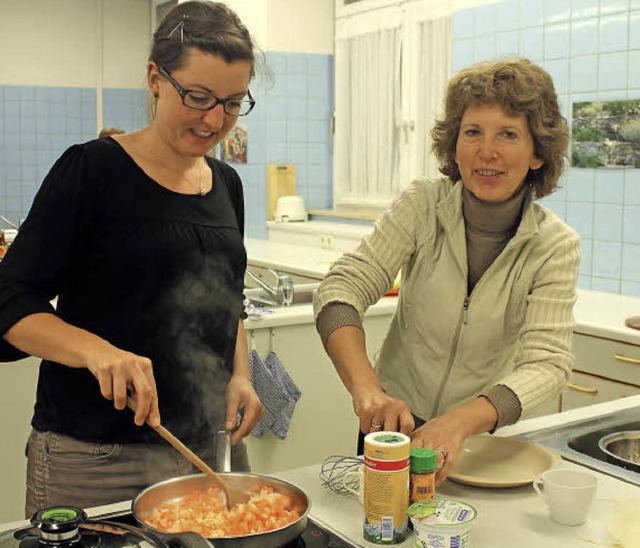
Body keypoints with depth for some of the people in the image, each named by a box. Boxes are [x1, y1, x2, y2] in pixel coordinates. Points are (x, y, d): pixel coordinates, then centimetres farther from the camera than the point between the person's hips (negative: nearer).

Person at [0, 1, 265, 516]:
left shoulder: (226, 184, 8)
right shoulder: (92, 170, -10)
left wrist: (240, 376, 2)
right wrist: (98, 350, -28)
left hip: (211, 445, 6)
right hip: (93, 454, -5)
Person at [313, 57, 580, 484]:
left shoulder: (556, 246, -10)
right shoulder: (422, 206, -10)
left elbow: (547, 363, -18)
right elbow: (342, 289, -17)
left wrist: (461, 420, -37)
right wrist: (367, 388, -36)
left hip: (482, 432, 0)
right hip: (396, 421, 0)